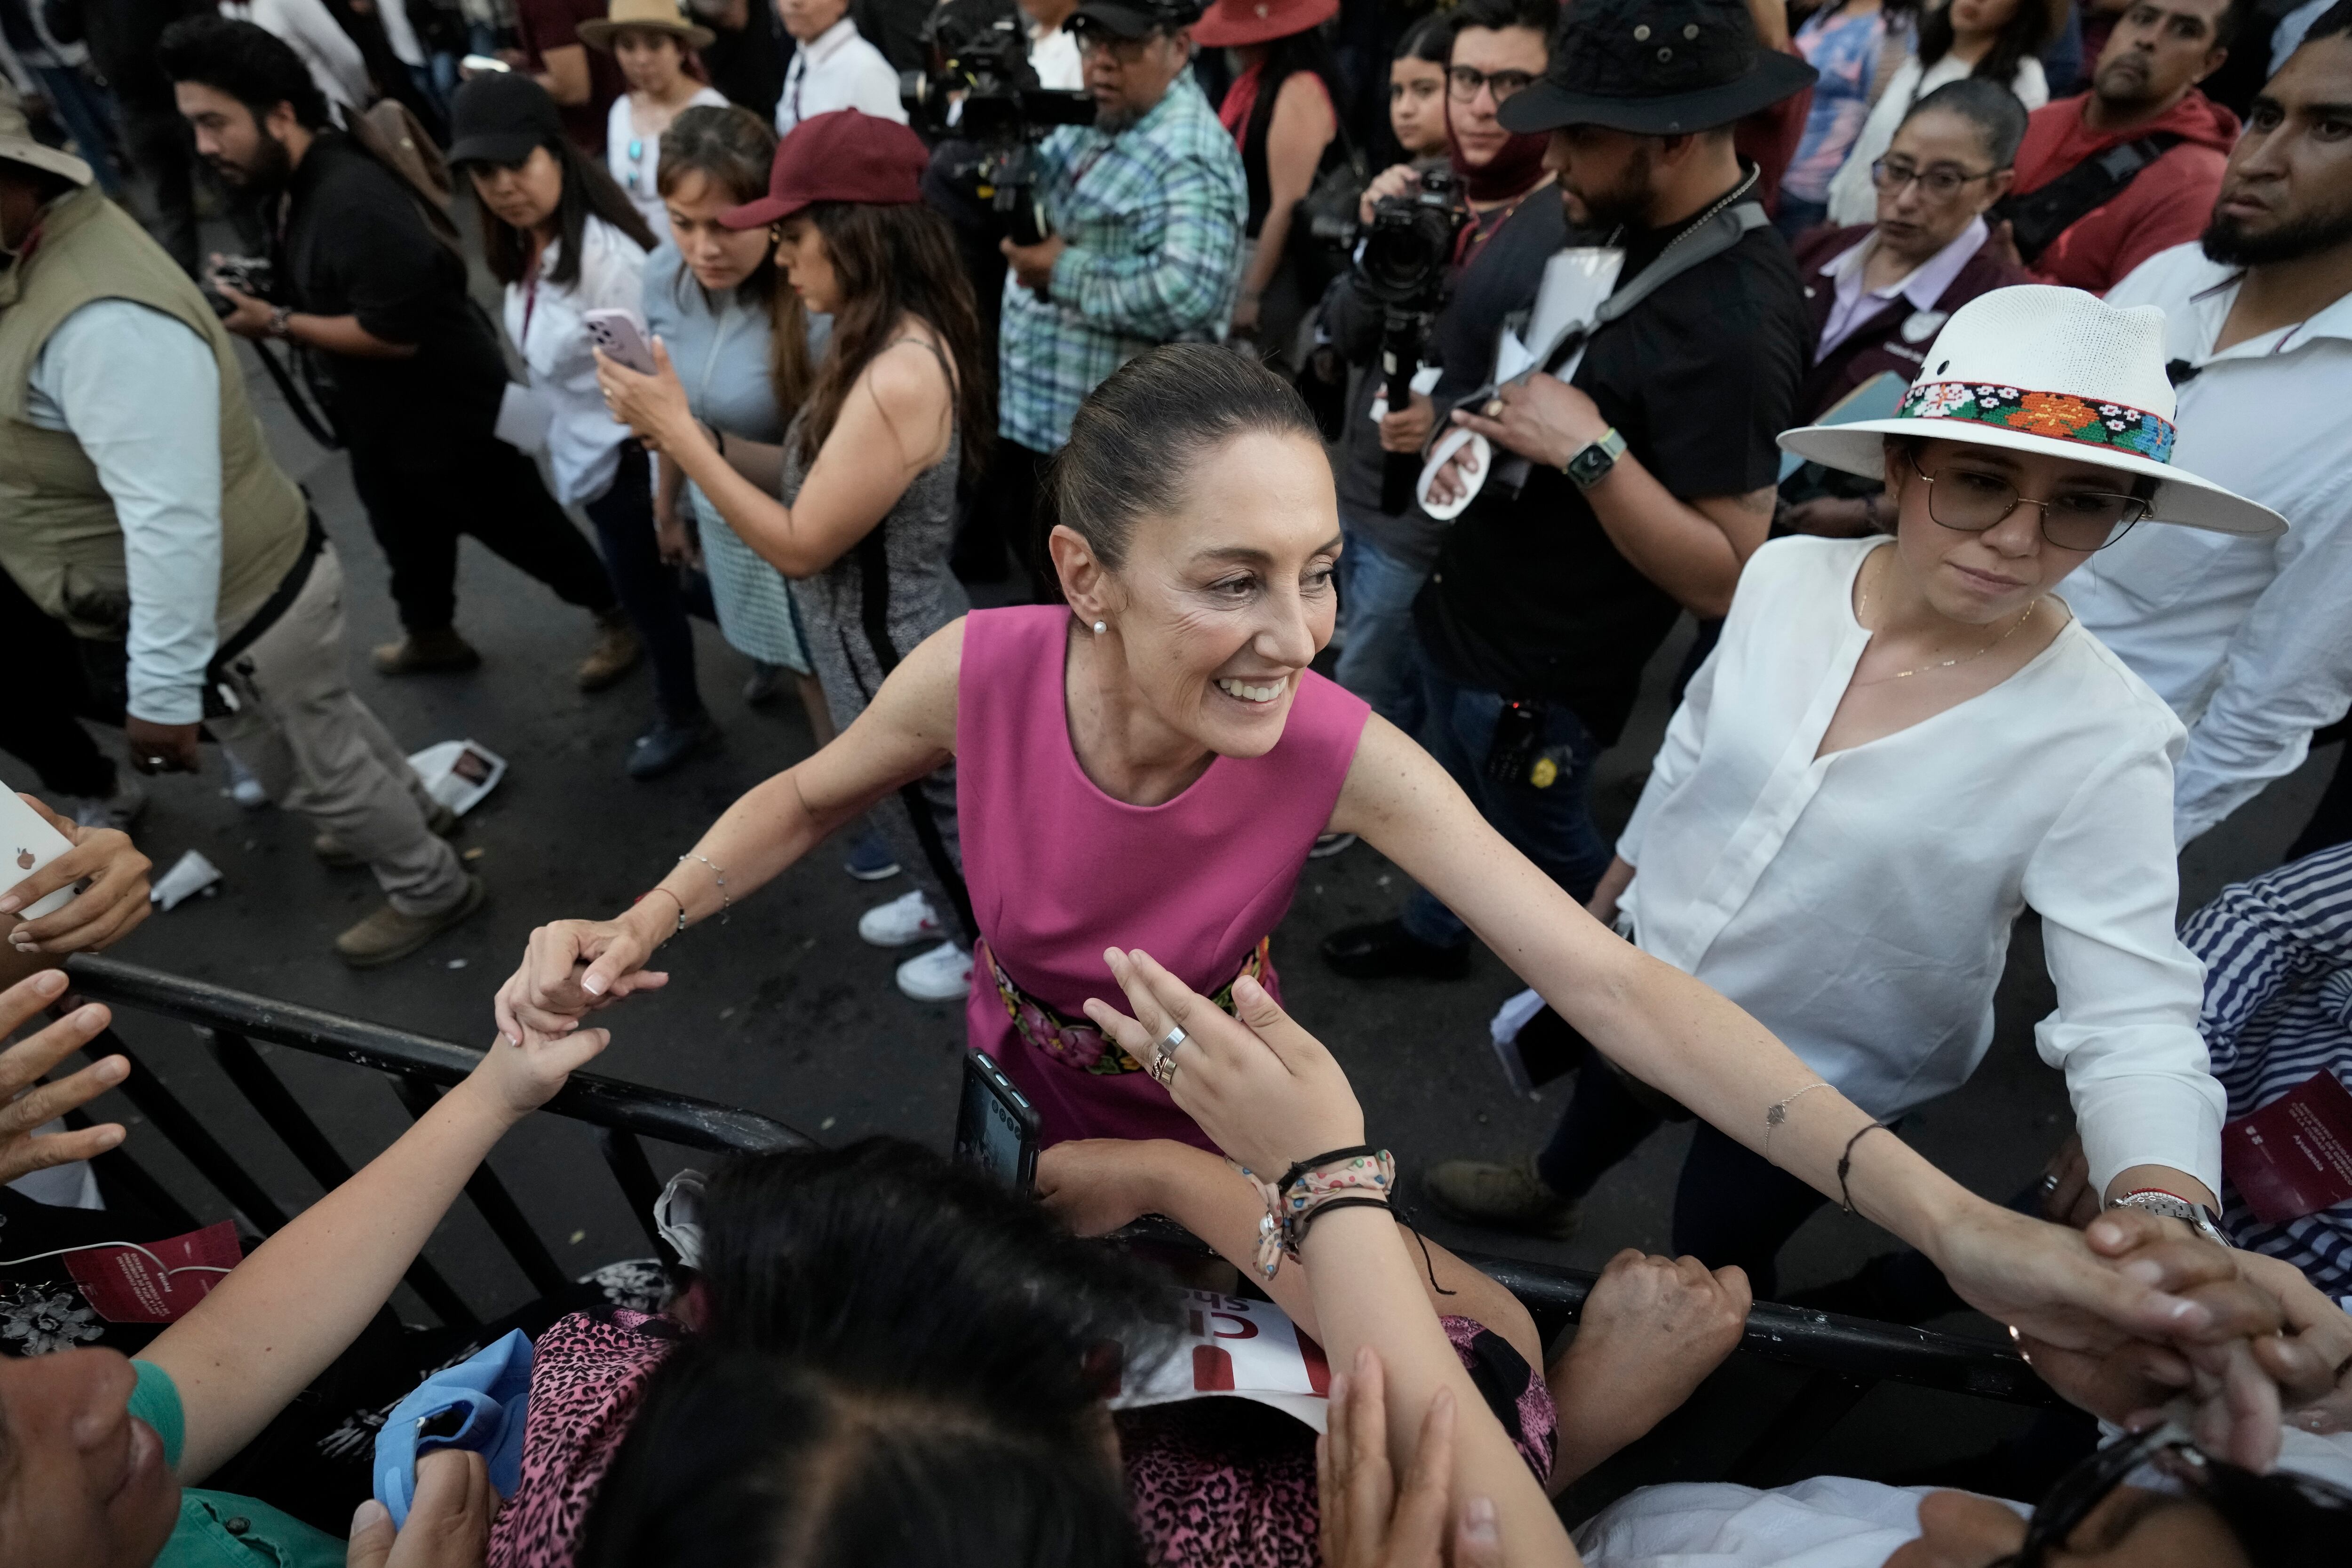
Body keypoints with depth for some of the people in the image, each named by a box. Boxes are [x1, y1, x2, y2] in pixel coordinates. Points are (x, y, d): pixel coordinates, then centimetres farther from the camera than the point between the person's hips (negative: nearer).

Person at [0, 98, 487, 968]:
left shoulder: (95, 320, -32)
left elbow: (173, 519, -33)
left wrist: (159, 690, -28)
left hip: (236, 610, -9)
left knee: (315, 764, 13)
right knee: (321, 724, 28)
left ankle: (428, 887, 35)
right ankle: (407, 815, 52)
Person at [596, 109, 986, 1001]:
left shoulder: (898, 378, -32)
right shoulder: (895, 339, -1)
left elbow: (800, 545, -25)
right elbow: (817, 477, 5)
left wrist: (679, 433, -20)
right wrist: (699, 439, -6)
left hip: (895, 657, -9)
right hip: (888, 639, 9)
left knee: (932, 811, 16)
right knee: (924, 807, 29)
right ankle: (946, 902, 55)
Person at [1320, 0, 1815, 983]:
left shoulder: (1737, 322, -27)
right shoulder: (1627, 230, -1)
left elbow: (1726, 578, -28)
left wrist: (1589, 450, -32)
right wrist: (1480, 426, -4)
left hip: (1540, 670, -8)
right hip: (1463, 608, 8)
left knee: (1544, 848, 14)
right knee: (1455, 800, 26)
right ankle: (1432, 932, 52)